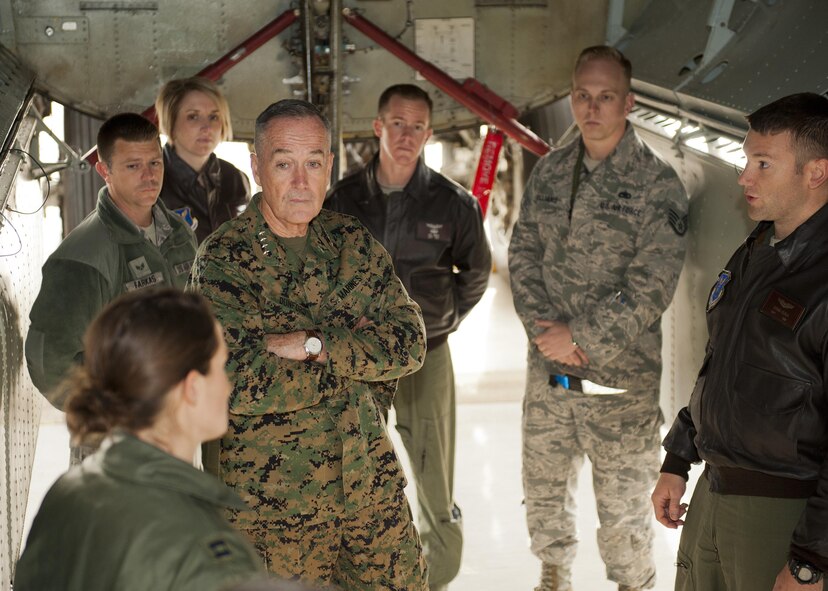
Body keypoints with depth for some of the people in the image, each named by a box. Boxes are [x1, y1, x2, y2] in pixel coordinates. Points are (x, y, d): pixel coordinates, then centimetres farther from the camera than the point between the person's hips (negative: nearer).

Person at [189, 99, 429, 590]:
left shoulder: (352, 241, 4)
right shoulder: (224, 259, -12)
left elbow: (410, 343, -4)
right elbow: (235, 385, -23)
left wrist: (315, 344, -19)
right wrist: (358, 360, -15)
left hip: (372, 480, 5)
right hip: (273, 498, -4)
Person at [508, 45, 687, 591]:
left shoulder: (657, 184, -11)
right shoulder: (549, 172, 5)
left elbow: (652, 286, -16)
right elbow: (524, 253, 5)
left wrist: (580, 336, -15)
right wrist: (546, 329, -9)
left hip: (620, 381, -5)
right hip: (547, 374, 5)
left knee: (624, 515, 4)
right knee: (544, 494, 20)